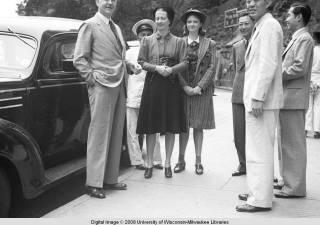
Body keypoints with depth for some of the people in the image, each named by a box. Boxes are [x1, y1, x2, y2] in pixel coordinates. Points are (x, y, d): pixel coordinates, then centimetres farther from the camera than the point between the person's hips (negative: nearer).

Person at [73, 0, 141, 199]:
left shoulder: (116, 28, 20)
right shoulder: (89, 26, -2)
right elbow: (79, 59, -6)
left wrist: (131, 66, 10)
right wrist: (93, 79, -13)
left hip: (119, 86, 8)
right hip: (102, 86, -8)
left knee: (116, 135, 10)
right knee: (99, 134, -5)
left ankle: (110, 179, 20)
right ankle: (94, 183, 2)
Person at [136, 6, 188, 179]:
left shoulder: (178, 42, 7)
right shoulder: (147, 40, 8)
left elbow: (184, 63, 2)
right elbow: (141, 62, 4)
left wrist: (171, 69, -17)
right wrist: (157, 68, -13)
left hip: (172, 85, 0)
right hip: (152, 85, 0)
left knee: (171, 127, 3)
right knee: (151, 127, 1)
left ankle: (167, 164, 15)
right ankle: (149, 164, 11)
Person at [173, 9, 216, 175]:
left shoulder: (209, 44, 5)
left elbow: (211, 68, 0)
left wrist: (200, 87, -11)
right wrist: (185, 86, -9)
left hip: (202, 89, 0)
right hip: (183, 89, 0)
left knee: (198, 126, 4)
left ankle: (198, 161, 11)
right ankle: (181, 160, 12)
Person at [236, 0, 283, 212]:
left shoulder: (269, 25, -11)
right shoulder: (261, 27, 20)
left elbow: (268, 64, -19)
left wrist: (258, 97, -22)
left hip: (262, 100, -10)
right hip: (255, 97, 10)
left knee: (260, 149, -6)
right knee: (258, 148, 16)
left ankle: (261, 200, 1)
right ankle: (257, 191, 27)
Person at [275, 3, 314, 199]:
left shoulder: (304, 39, -10)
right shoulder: (296, 39, 20)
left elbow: (299, 68, -20)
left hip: (294, 97, -10)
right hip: (287, 97, 10)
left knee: (293, 143, -5)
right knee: (287, 142, 14)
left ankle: (295, 187, 1)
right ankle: (289, 180, 24)